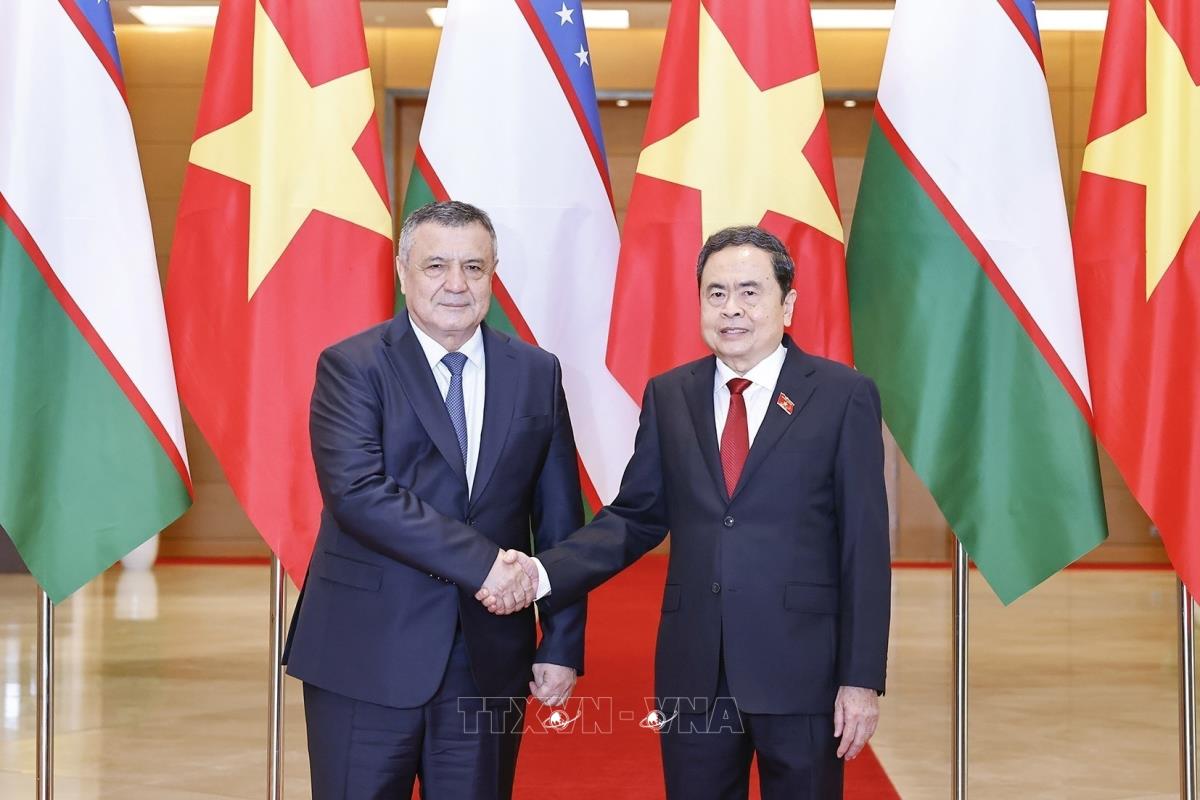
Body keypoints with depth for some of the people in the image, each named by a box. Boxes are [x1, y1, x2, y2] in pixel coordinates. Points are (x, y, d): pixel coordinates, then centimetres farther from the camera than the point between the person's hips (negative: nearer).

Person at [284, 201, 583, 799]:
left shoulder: (536, 374, 6)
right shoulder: (351, 366, -5)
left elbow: (560, 520, 7)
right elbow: (356, 491, -19)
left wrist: (562, 645, 2)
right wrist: (481, 561, -23)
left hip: (490, 659, 3)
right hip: (368, 655, -3)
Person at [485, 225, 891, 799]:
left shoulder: (843, 395, -3)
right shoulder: (668, 396, 7)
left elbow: (864, 545, -5)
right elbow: (634, 518, 7)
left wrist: (863, 679, -7)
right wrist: (543, 574, -9)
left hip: (801, 668, -2)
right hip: (693, 670, 3)